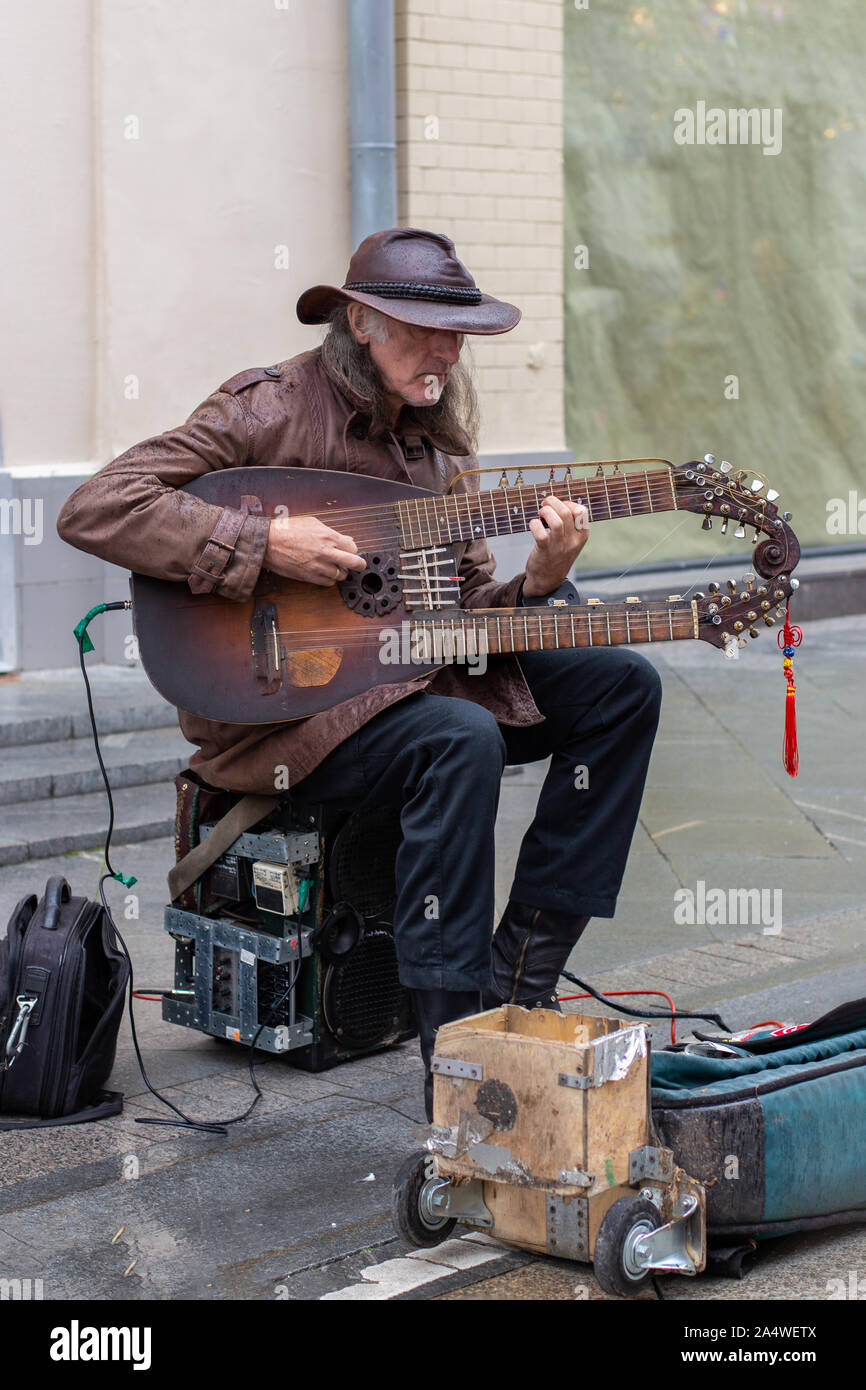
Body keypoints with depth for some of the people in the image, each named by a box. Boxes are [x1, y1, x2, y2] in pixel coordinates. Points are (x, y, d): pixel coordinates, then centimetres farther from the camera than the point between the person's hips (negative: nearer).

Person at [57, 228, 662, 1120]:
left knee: (621, 685, -2)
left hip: (408, 678, 8)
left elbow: (462, 612, 10)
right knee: (463, 740, -35)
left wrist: (537, 585, -12)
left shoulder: (435, 443, 12)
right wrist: (263, 545, -26)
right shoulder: (272, 409, -11)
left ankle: (521, 971, -2)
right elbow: (94, 509, -20)